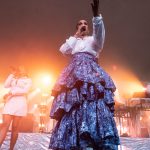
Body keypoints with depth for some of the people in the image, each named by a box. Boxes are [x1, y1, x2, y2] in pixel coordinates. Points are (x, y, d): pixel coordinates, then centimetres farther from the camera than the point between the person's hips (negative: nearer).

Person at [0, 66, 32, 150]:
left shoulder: (28, 80, 14)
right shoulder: (13, 78, 24)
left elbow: (25, 90, -3)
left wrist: (12, 92, -8)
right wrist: (12, 74, 9)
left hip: (20, 103, -2)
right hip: (10, 102, 2)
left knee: (15, 127, -4)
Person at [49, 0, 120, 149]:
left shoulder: (93, 40, 20)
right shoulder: (73, 41, 29)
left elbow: (99, 34, -4)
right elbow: (63, 50, 9)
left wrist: (96, 15, -21)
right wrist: (76, 35, 14)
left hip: (91, 73, -3)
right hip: (74, 76, 3)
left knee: (95, 105, -22)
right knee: (73, 107, -12)